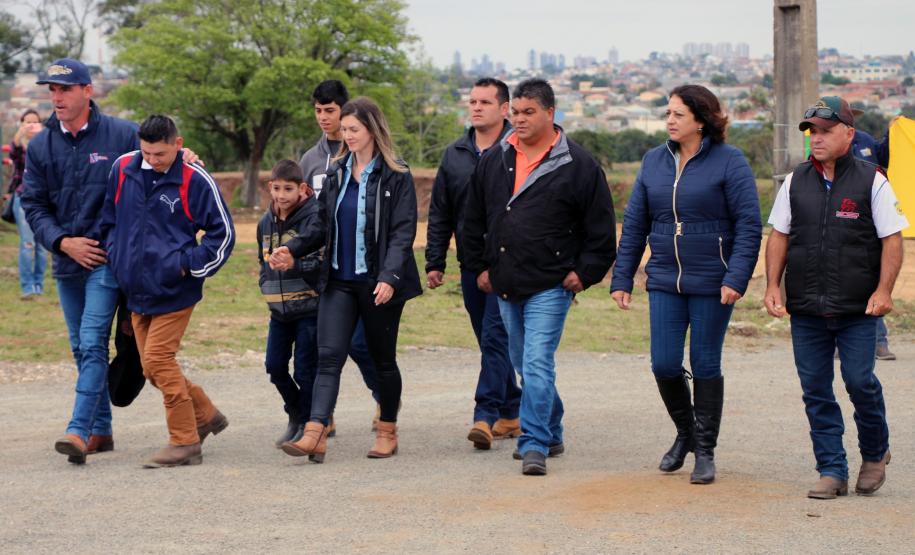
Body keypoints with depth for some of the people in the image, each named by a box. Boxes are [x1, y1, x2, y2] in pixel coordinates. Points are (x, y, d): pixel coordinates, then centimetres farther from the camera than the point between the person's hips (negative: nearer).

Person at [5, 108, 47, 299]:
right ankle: (27, 287, -8)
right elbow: (14, 153, -22)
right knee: (27, 243, -10)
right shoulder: (18, 145, 1)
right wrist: (20, 133, -43)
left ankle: (39, 286, 11)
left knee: (42, 244, 3)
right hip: (23, 198, -2)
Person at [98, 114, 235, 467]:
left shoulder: (195, 181, -11)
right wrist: (115, 258, 10)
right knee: (153, 368, 9)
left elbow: (223, 233, -4)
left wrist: (189, 266, -9)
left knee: (158, 359, -12)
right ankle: (205, 416, 27)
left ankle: (185, 442, -2)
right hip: (136, 290, 6)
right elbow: (108, 219, 19)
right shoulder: (122, 169, 3)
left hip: (174, 290, -6)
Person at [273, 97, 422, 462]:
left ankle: (388, 432, 21)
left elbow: (403, 232, -12)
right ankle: (315, 435, -17)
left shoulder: (396, 178, -6)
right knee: (329, 356, -8)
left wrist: (389, 277, -24)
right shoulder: (336, 175, 10)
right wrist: (293, 250, 0)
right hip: (339, 281, 4)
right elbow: (323, 226, 15)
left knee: (383, 359, 8)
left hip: (378, 283, -4)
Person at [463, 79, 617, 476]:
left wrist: (585, 273, -5)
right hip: (506, 285, 6)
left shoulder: (578, 166, -5)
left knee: (537, 363, -14)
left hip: (550, 285, -6)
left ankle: (534, 445, -12)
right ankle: (551, 434, 29)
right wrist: (479, 267, 13)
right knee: (525, 365, 14)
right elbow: (474, 220, 18)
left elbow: (601, 228, -1)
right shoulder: (494, 161, 9)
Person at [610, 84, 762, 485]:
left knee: (705, 366, 3)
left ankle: (705, 451, 16)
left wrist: (736, 279, -18)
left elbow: (749, 226, -9)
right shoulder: (654, 161, 8)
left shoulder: (729, 162, -6)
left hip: (711, 284, -4)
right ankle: (685, 433, 26)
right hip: (664, 282, 4)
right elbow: (634, 224, 11)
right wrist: (622, 279, 7)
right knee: (664, 365, 1)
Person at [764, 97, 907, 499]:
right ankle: (832, 471, 12)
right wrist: (772, 285, 4)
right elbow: (779, 236, 14)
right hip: (806, 309, 3)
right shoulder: (796, 182, 9)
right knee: (815, 389, 3)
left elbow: (892, 239, -1)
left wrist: (884, 290, -11)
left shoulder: (871, 181, -1)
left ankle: (875, 454, 20)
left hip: (858, 309, -3)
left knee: (859, 381, -6)